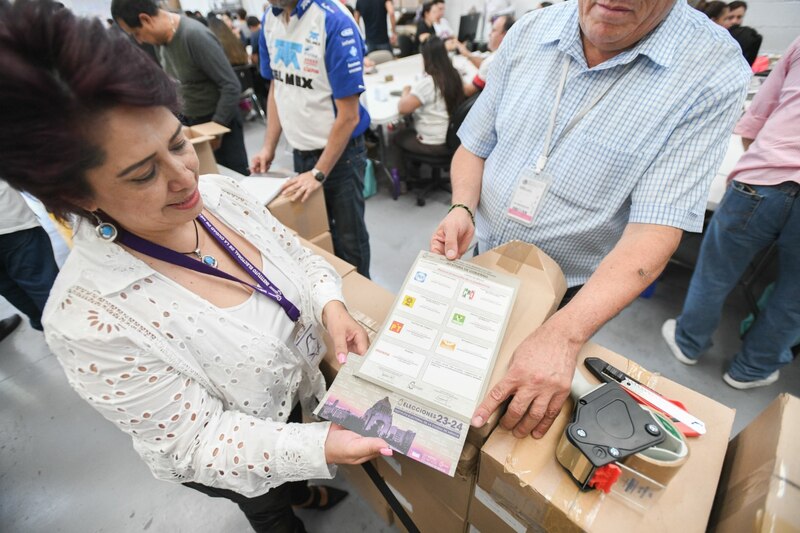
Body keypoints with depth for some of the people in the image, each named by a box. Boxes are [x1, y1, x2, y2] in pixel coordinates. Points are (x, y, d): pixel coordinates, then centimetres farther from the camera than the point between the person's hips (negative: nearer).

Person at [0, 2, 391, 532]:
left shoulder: (220, 192, -20)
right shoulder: (88, 322, -36)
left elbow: (300, 256, -6)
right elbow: (202, 443, -27)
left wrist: (331, 305, -25)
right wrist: (319, 447, -37)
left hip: (301, 386, 5)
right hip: (234, 459, -5)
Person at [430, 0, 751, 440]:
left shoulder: (713, 74, -18)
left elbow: (656, 229, -25)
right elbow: (475, 145, 2)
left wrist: (563, 335, -38)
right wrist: (462, 209, -18)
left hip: (571, 297, -3)